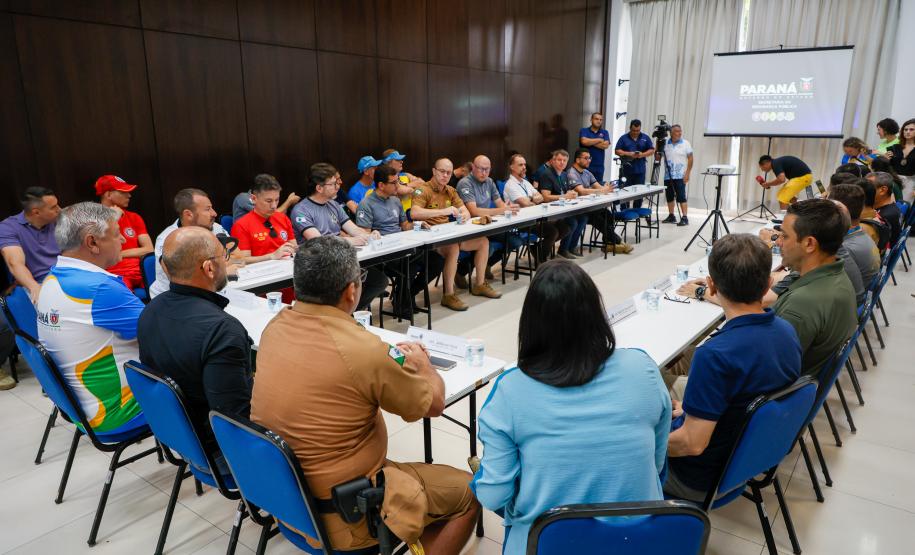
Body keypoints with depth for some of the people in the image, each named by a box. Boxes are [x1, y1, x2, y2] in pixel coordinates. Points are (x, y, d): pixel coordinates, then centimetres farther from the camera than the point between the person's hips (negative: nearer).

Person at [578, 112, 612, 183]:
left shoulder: (605, 132, 11)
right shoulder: (584, 130, 5)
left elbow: (605, 145, -6)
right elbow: (584, 141, -15)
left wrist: (590, 142, -6)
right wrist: (599, 140, -4)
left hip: (599, 166, 3)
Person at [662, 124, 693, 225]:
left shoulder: (685, 143, -1)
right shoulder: (666, 144, 7)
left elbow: (690, 159, -3)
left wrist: (687, 173, -12)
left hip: (680, 176, -4)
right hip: (668, 175, 4)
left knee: (681, 197, -9)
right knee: (669, 197, 9)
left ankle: (684, 218, -10)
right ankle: (671, 216, 18)